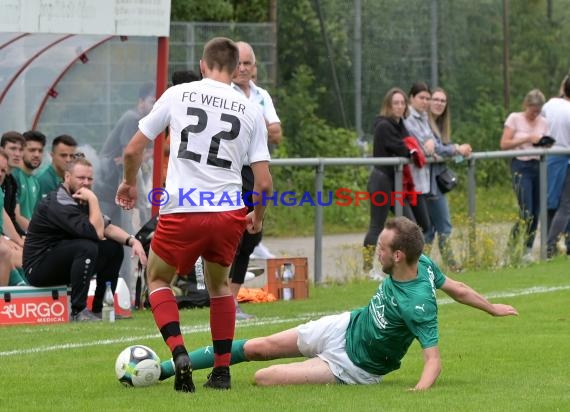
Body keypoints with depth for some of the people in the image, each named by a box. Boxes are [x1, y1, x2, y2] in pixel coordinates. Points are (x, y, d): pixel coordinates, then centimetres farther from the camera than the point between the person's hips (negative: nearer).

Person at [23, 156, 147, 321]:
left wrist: (132, 240, -11)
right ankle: (78, 311, -26)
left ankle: (99, 309, 6)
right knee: (87, 247, -31)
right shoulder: (58, 203, -22)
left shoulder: (81, 201, 9)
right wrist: (93, 200, -22)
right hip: (38, 268, -10)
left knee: (114, 248, 4)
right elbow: (97, 232, -29)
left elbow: (107, 227, 5)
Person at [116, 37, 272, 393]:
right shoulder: (251, 111, 6)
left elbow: (133, 150, 7)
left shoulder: (177, 95, 3)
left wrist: (129, 183, 27)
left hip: (181, 211, -2)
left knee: (158, 279, 20)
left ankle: (179, 353, -3)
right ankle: (222, 370, 22)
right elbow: (264, 182, 4)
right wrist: (258, 215, 24)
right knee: (219, 284, 27)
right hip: (229, 213, 2)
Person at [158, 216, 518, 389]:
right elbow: (456, 288, 1)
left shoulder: (418, 305, -36)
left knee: (264, 378, -18)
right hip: (346, 327, 8)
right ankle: (164, 369, 12)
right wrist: (492, 307, 18)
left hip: (352, 367, -7)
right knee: (256, 348, 4)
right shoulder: (422, 263, -14)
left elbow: (434, 361, -36)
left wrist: (417, 393, -54)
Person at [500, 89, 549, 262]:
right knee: (526, 213, -14)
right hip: (521, 167, -5)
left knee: (536, 213, 4)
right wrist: (527, 139, -16)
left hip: (539, 167, 5)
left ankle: (527, 252, 14)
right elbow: (504, 144, -8)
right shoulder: (514, 119, -2)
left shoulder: (543, 122, 10)